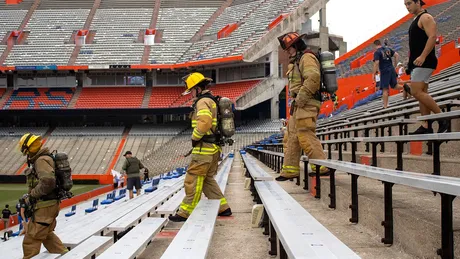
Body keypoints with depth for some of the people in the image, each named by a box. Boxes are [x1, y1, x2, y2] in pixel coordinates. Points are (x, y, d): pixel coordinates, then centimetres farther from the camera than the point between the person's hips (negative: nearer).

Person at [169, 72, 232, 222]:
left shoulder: (203, 101, -12)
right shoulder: (213, 101, 20)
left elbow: (204, 122, -28)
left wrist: (194, 137, -15)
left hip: (204, 148, -10)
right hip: (214, 148, 10)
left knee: (193, 180, -5)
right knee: (208, 180, 16)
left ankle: (186, 212, -1)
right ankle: (223, 208, 17)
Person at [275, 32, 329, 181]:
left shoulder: (307, 57, -8)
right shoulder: (297, 61, 24)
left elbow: (313, 77, -25)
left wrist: (301, 97, -22)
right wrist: (296, 101, 14)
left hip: (306, 105, -11)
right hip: (299, 106, 11)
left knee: (306, 137, -13)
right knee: (293, 137, 11)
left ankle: (322, 167, -10)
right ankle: (290, 170, 16)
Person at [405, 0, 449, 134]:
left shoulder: (425, 17, -9)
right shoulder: (416, 20, 21)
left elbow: (432, 37, -21)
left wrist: (422, 57, -29)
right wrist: (411, 61, 20)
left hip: (424, 62, -10)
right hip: (417, 63, 10)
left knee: (416, 92, -16)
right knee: (421, 93, 6)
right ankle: (425, 126, 7)